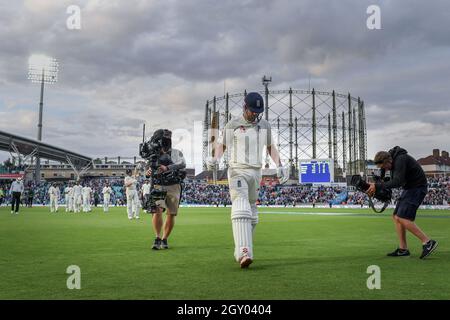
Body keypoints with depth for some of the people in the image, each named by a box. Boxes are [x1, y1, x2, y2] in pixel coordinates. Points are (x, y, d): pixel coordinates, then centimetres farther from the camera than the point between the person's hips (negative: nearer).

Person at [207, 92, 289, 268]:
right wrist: (214, 158, -15)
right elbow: (222, 144, 5)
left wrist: (279, 166, 7)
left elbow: (270, 146, 19)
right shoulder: (232, 124, -2)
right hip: (237, 171, -5)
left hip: (256, 173, 5)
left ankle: (241, 252, 22)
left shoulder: (265, 125, 10)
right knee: (241, 210, -21)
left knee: (251, 213, 9)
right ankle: (244, 253, -31)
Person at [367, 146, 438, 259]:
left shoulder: (401, 159, -23)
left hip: (417, 187, -10)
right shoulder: (393, 160, 6)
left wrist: (377, 186, -26)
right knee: (396, 217, 4)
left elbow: (397, 182, -30)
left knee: (402, 218, -17)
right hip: (409, 188, 10)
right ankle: (403, 249, 6)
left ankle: (427, 242, -13)